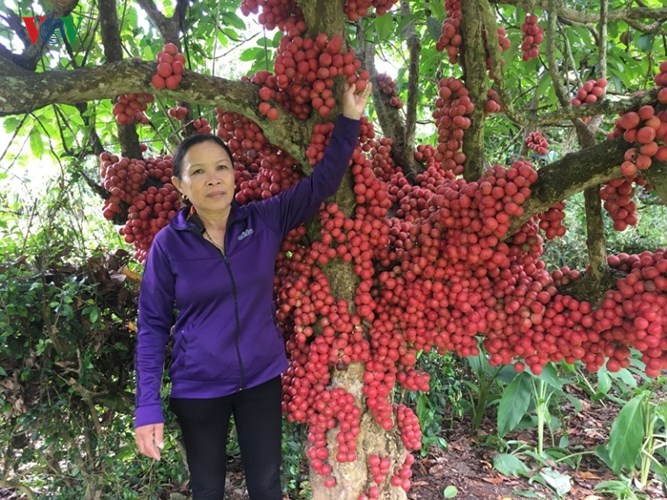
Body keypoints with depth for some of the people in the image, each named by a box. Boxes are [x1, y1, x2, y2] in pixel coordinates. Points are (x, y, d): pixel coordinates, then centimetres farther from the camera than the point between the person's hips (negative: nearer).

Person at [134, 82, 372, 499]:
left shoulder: (264, 221, -7)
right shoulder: (169, 243, -10)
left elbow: (322, 182, -6)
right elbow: (153, 325, -6)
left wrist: (349, 120, -14)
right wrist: (148, 406, -9)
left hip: (262, 378, 1)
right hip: (198, 388, -1)